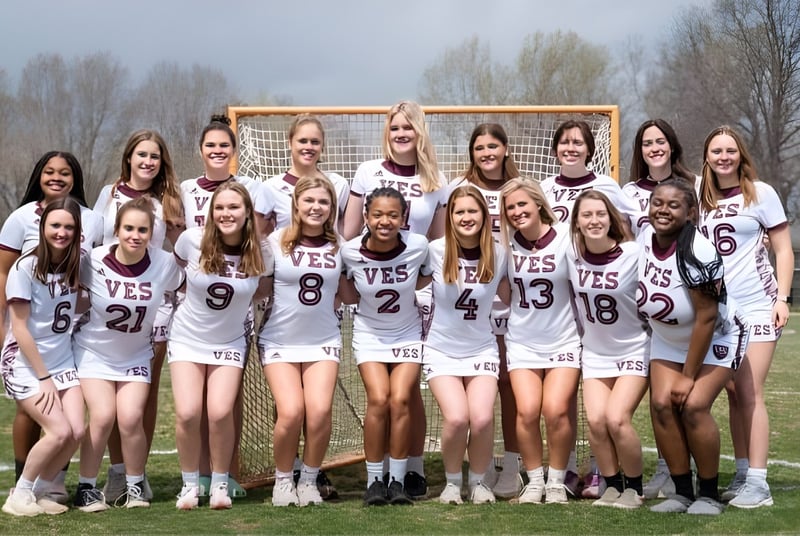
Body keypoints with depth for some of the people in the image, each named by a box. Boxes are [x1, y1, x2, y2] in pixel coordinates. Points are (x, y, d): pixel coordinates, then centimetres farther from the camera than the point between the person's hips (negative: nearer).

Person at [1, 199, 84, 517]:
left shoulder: (75, 265, 1)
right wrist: (43, 378, -13)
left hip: (63, 363, 5)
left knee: (77, 432, -12)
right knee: (59, 431, -18)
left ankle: (41, 491, 9)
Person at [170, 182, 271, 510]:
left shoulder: (260, 254, -12)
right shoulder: (192, 240, -14)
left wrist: (235, 298, -2)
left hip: (229, 342, 0)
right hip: (187, 338, 0)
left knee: (220, 413, -17)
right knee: (187, 414, -14)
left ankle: (220, 483, 6)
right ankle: (190, 484, 9)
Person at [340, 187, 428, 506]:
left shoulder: (418, 247, -18)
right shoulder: (350, 252, -17)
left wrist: (407, 289, -7)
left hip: (407, 334, 0)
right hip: (369, 334, 0)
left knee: (400, 399, -16)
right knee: (378, 399, -18)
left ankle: (397, 480, -4)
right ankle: (374, 480, -4)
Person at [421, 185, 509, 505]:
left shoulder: (498, 254, -3)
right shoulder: (436, 251, -8)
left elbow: (509, 296, 11)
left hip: (481, 349, 1)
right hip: (442, 350, -1)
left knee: (482, 418, -21)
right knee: (456, 418, -22)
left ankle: (478, 481, 7)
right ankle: (452, 481, 6)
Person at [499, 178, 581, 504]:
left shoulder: (565, 238, -9)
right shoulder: (506, 242, -2)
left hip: (564, 340, -2)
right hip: (522, 342, 2)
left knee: (556, 410, -16)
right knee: (527, 410, -14)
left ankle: (557, 481, 5)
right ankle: (534, 480, 6)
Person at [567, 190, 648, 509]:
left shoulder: (634, 255, -17)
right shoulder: (572, 255, -6)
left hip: (634, 351, -3)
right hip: (595, 354, 3)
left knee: (616, 419, -18)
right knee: (595, 420, -13)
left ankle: (634, 487, 4)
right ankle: (612, 486, 9)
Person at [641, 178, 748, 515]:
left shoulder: (698, 253, -30)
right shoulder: (643, 238, -12)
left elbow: (706, 318, -26)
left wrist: (688, 375, -20)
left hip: (716, 339, -5)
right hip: (667, 339, 6)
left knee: (693, 406, -19)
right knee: (661, 403, -10)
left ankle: (709, 494, -1)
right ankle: (683, 491, 1)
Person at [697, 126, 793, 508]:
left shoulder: (760, 193, -1)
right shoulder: (701, 198, 10)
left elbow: (783, 249, 0)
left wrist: (782, 297, -9)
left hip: (755, 304, -4)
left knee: (749, 393, -9)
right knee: (733, 394, 6)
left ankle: (757, 483, -7)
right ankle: (741, 475, 12)